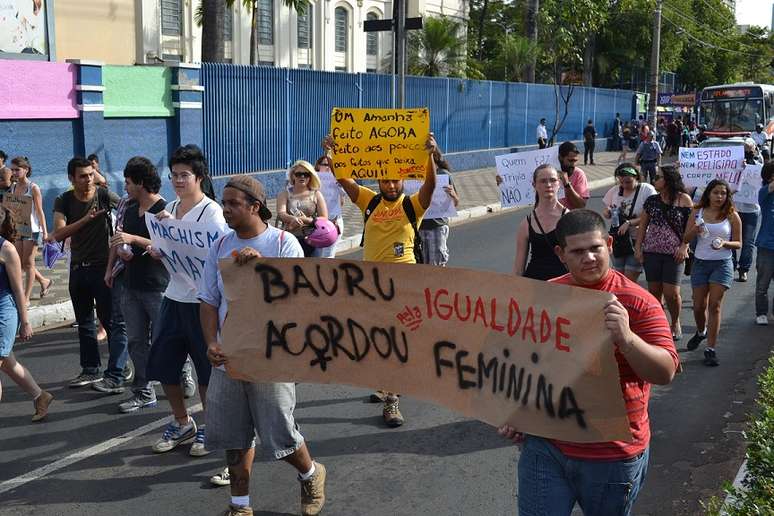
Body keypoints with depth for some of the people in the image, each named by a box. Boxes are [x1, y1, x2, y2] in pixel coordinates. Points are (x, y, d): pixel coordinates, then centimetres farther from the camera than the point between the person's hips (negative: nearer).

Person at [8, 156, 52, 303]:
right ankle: (44, 281, 32)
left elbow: (39, 211, -9)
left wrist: (45, 231, -14)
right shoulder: (12, 188, 7)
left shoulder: (33, 188, -9)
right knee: (21, 263, 11)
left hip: (32, 230, -6)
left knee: (28, 263, -1)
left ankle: (26, 298, 6)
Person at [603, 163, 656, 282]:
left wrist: (629, 223, -26)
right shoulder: (615, 190, 5)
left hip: (637, 240, -5)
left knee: (629, 280, -7)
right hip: (617, 240, 5)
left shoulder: (647, 190, -10)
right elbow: (606, 212, 13)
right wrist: (607, 212, -11)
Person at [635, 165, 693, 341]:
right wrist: (638, 247, 4)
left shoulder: (684, 199, -4)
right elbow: (643, 225, 11)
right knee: (654, 290, 5)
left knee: (671, 292, -5)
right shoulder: (651, 200, 6)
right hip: (652, 251, 3)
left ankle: (675, 323, 20)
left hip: (674, 253, -3)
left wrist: (684, 247, -10)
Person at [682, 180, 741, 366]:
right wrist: (695, 230, -18)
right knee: (699, 306, 9)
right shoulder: (697, 213, 2)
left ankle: (711, 349, -4)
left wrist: (724, 243, -19)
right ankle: (701, 332, 41)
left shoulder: (732, 216, -3)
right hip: (700, 263, 2)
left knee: (715, 306, -8)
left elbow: (738, 244, 1)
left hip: (722, 264, -2)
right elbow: (685, 240, 3)